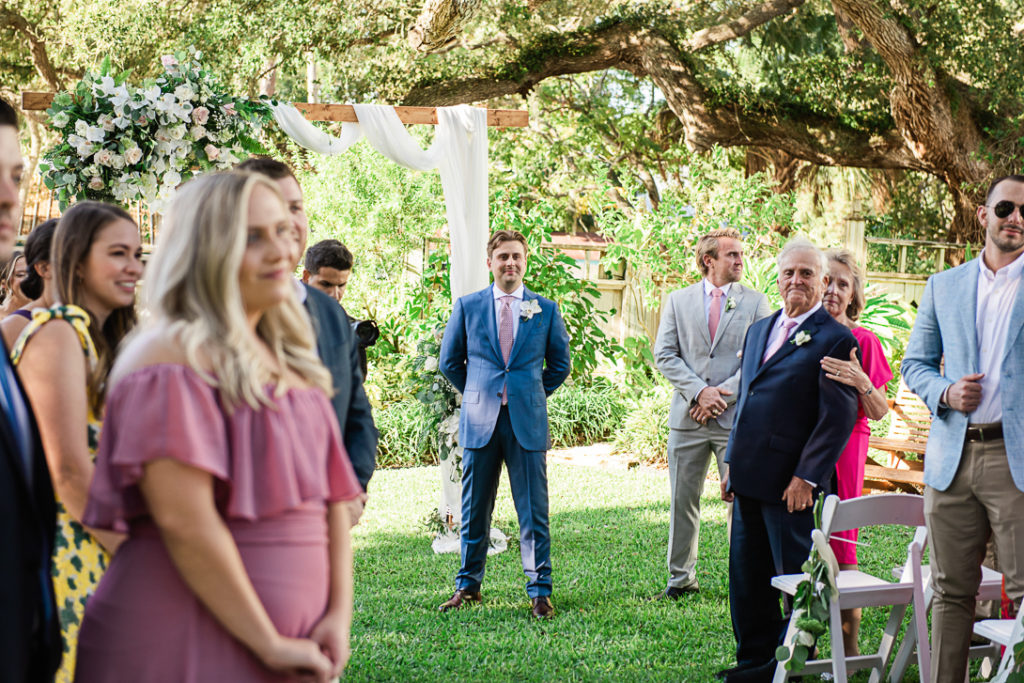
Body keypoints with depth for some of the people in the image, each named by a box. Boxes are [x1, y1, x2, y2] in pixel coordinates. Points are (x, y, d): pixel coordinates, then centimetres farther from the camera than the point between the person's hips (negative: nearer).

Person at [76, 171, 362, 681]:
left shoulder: (289, 361, 13)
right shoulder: (174, 359, -11)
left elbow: (333, 498, 9)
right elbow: (182, 518, -20)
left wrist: (339, 614, -4)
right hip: (192, 640, -7)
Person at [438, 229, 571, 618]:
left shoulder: (546, 310, 6)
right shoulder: (467, 306, 6)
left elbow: (560, 364, 15)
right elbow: (449, 361, 15)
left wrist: (532, 396, 11)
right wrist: (476, 394, 11)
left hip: (527, 421, -1)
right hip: (480, 422, 1)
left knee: (533, 511, 0)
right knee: (474, 510, 8)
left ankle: (539, 592, 8)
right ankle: (468, 586, 20)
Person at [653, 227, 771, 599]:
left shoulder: (756, 302, 5)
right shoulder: (678, 300, 9)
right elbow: (664, 355, 2)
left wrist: (722, 395, -10)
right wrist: (699, 391, -10)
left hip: (737, 416, -1)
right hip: (687, 415, 2)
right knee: (683, 499, 7)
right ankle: (681, 577, 19)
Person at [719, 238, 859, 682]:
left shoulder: (835, 340, -8)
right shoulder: (758, 331, 17)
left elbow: (838, 417, -13)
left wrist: (807, 477, -17)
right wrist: (732, 465, 16)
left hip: (789, 482, -8)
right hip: (749, 478, 8)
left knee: (795, 577, 2)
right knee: (746, 575, 14)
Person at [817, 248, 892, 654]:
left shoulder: (862, 340, 2)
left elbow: (879, 413, -2)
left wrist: (862, 382, -19)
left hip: (842, 448, -2)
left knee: (839, 546, -5)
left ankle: (849, 651, 4)